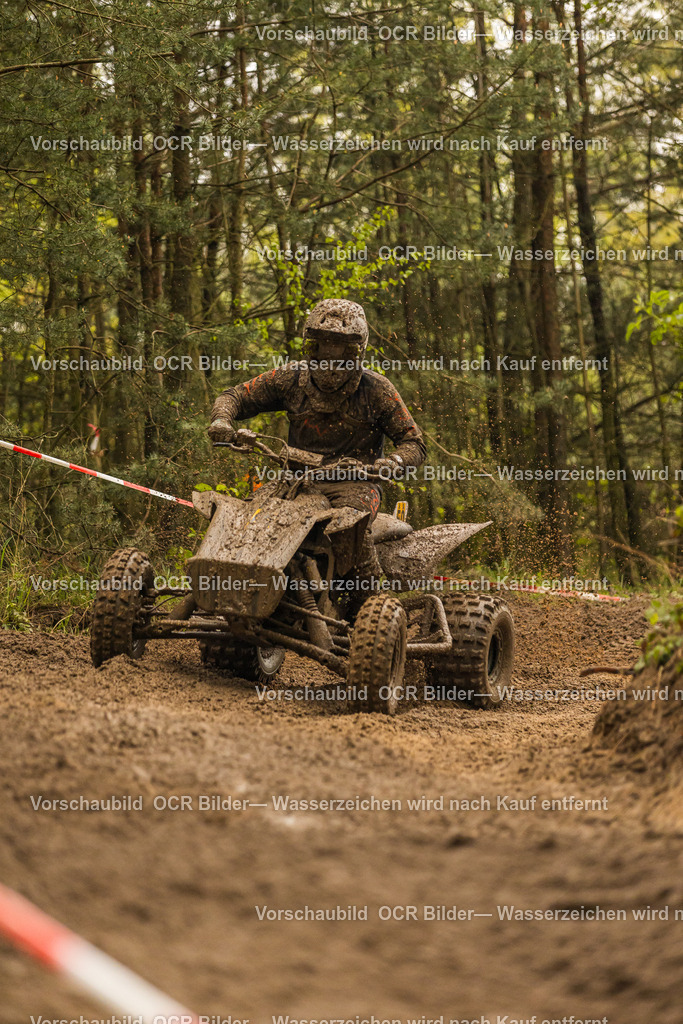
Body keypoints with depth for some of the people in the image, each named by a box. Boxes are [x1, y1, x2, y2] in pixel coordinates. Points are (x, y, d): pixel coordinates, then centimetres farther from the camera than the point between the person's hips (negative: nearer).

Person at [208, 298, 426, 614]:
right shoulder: (292, 378, 4)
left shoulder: (376, 390, -1)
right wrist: (222, 419, -14)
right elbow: (235, 396, 10)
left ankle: (369, 606, -20)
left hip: (353, 483, -3)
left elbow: (413, 443, 2)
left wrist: (394, 461, -22)